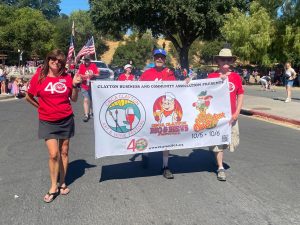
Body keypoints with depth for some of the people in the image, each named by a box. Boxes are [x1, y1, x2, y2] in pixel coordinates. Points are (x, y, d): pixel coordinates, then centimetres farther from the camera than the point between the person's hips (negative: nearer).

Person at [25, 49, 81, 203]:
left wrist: (75, 85, -9)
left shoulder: (67, 77, -1)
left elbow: (74, 99, 5)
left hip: (66, 120, 2)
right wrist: (41, 107, 6)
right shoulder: (39, 76, -4)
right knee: (53, 154, -6)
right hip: (47, 122, -2)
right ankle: (53, 187, 12)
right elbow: (28, 97, 7)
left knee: (64, 152, 10)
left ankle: (62, 183, 26)